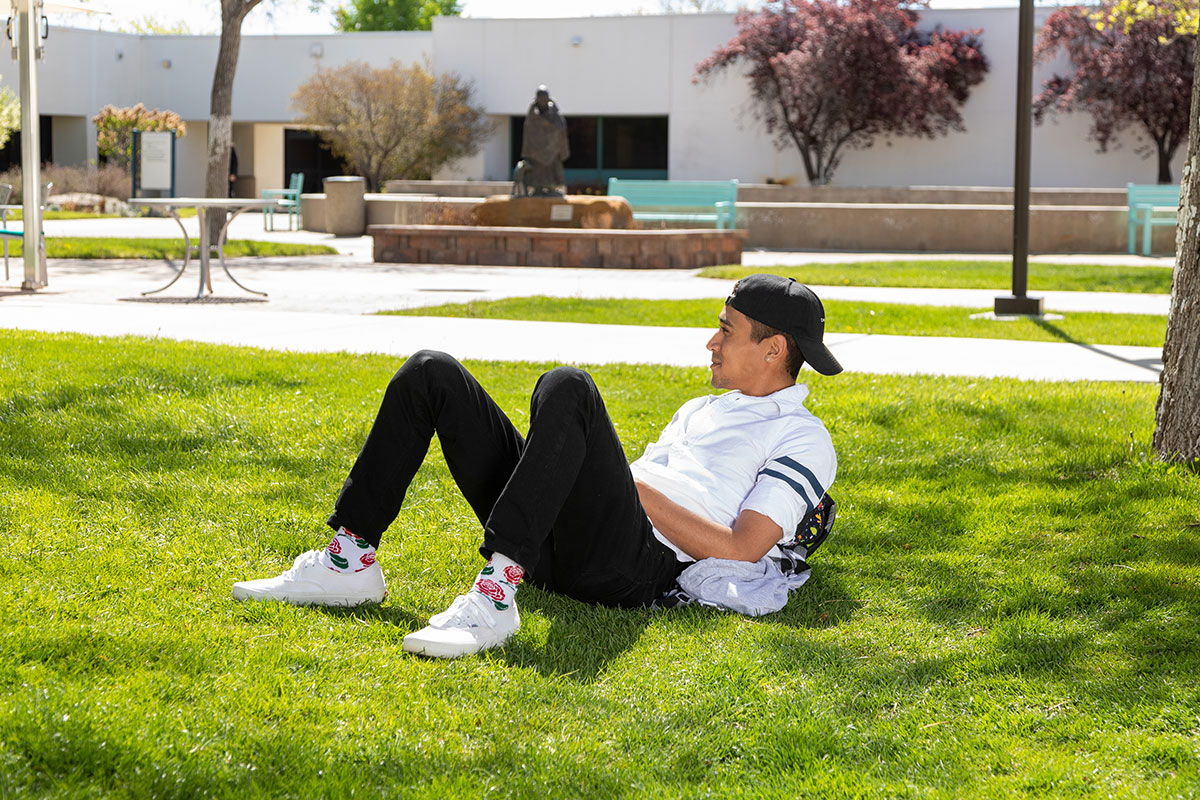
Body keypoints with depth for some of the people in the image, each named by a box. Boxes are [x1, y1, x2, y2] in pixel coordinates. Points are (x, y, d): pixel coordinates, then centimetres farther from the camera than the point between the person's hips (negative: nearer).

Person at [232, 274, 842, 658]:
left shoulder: (803, 441, 7)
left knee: (566, 387, -33)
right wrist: (621, 477, 8)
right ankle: (351, 561, -7)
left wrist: (641, 491, -5)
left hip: (635, 569, -8)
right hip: (555, 548, 8)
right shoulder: (701, 410, 34)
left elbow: (740, 550, -7)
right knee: (431, 374, 0)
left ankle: (496, 595, -42)